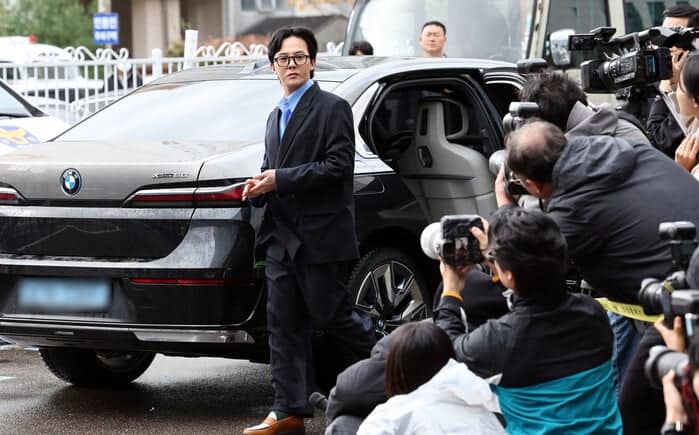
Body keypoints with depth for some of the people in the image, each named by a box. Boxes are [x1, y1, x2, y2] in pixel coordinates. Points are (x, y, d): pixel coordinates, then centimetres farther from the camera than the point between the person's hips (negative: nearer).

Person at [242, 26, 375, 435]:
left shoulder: (333, 109, -5)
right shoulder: (276, 116, 19)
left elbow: (338, 166, -15)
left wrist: (279, 179, -16)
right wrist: (260, 187, 3)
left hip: (321, 235, -7)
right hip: (282, 236, 7)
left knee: (330, 315, 0)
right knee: (285, 325, 4)